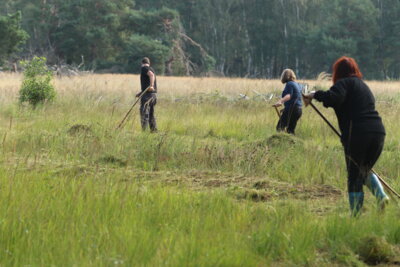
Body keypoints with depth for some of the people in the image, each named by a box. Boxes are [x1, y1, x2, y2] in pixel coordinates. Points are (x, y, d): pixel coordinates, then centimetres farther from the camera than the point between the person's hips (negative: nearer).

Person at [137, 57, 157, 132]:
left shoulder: (144, 68, -5)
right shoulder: (151, 69, 21)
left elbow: (151, 74, -25)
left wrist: (151, 85, -34)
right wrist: (141, 93, 29)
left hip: (147, 94, -8)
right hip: (154, 94, 8)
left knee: (144, 113, -7)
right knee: (151, 113, 15)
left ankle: (144, 131, -10)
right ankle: (154, 130, 16)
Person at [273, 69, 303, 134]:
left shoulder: (289, 84, -8)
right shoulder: (297, 84, 18)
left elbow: (288, 96, -26)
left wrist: (280, 101, -43)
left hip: (291, 109, -9)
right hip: (298, 109, 9)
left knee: (280, 128, -14)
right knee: (291, 130, 14)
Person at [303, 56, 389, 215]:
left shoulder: (344, 83, 1)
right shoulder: (364, 86, 26)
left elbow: (333, 98, -20)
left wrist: (315, 95, -6)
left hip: (357, 134, -7)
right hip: (378, 132, 7)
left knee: (354, 176, 1)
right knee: (365, 171, 23)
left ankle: (356, 214, 0)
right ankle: (381, 195, -1)